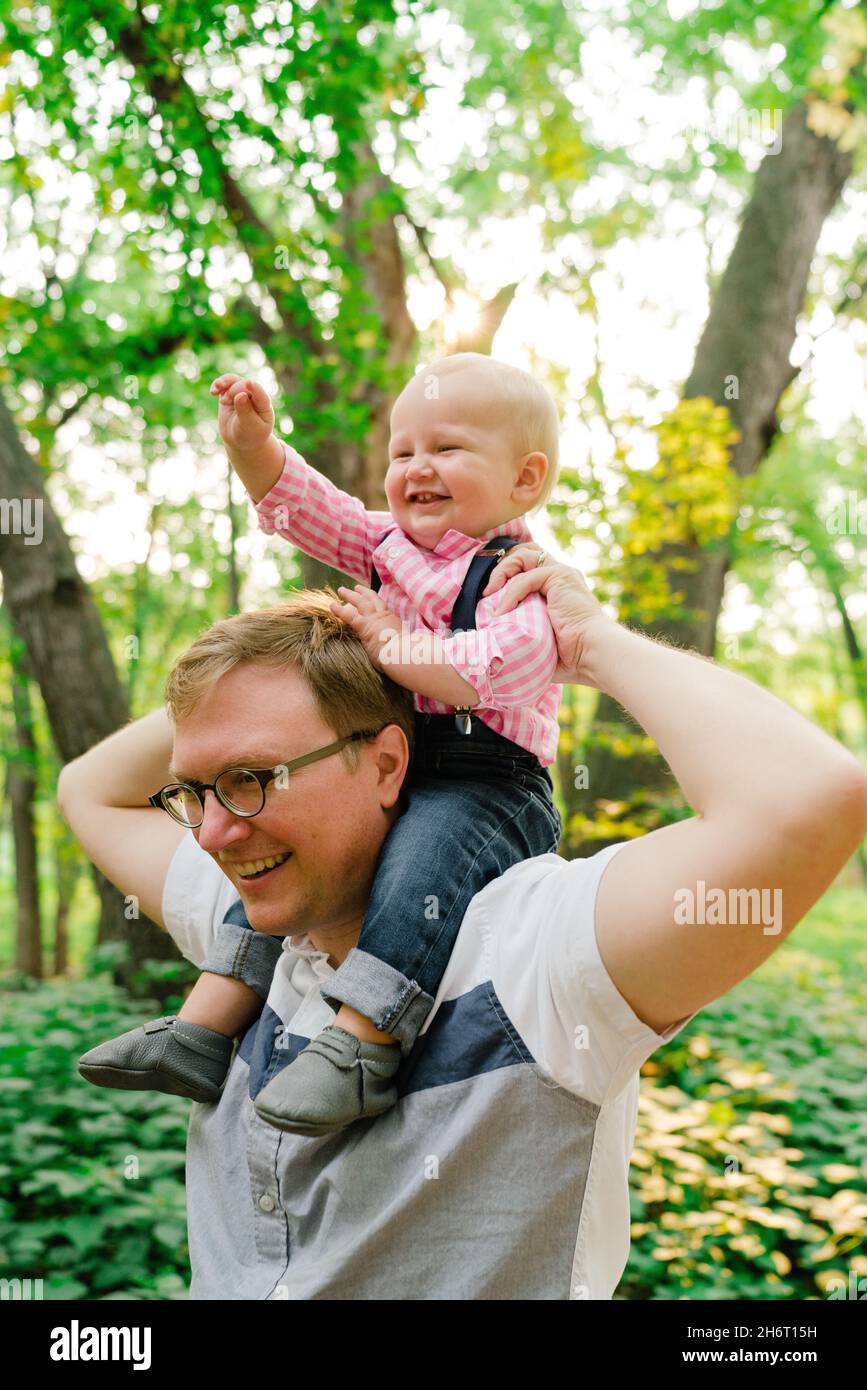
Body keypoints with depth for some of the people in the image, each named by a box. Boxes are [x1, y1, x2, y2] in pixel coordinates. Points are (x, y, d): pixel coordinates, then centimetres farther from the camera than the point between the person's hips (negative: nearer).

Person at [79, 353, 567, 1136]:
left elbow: (506, 666, -28)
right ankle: (208, 1024, 3)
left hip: (488, 787, -8)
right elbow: (304, 507, 17)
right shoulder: (391, 547, 14)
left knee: (425, 849, -36)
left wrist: (397, 648, -20)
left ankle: (361, 1042, -41)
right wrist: (255, 445, -2)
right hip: (384, 775, 9)